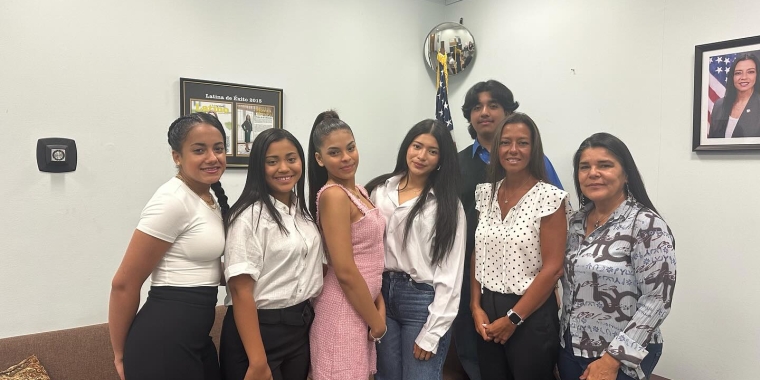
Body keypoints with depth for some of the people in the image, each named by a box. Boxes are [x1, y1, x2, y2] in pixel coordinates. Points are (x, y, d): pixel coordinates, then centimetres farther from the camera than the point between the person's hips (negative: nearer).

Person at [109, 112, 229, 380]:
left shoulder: (211, 199, 8)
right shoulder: (173, 201, -18)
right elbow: (124, 283, -14)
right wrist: (121, 355, -4)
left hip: (195, 337, 8)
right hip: (164, 341, -8)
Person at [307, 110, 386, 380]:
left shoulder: (359, 191, 8)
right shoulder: (334, 195, -19)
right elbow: (345, 271, -22)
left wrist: (379, 306, 3)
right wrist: (376, 321, -11)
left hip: (362, 306, 9)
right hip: (344, 310, -8)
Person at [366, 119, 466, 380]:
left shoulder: (448, 204, -6)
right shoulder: (380, 190, 4)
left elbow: (450, 273, -8)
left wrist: (431, 333, -11)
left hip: (424, 300, -4)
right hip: (383, 295, 4)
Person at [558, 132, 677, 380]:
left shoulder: (646, 224, -16)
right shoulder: (576, 222, 3)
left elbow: (657, 300, -18)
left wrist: (612, 359, -19)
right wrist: (564, 345, 8)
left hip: (622, 359, -6)